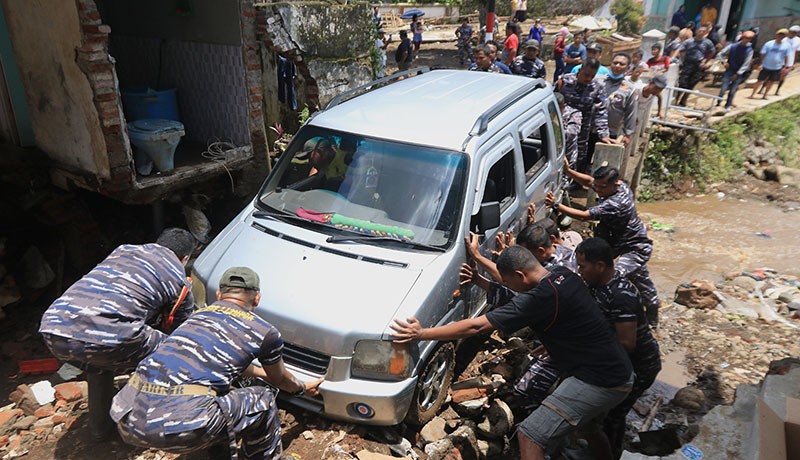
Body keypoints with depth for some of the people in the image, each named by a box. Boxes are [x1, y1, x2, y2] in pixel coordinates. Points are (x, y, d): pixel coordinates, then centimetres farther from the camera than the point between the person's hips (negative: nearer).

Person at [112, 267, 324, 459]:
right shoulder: (265, 331, 8)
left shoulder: (199, 314, 24)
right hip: (180, 426, -6)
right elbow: (279, 380, 29)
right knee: (263, 401, 15)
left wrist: (261, 371, 60)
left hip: (128, 421, 7)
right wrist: (303, 388, 51)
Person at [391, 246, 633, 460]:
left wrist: (421, 333, -17)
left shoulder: (542, 298, -24)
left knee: (529, 435, -7)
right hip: (620, 373, 10)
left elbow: (475, 326, -23)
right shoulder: (564, 275, 1)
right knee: (585, 419, 36)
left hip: (600, 382, -10)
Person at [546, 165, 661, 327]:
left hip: (635, 247, -10)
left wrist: (556, 205, -35)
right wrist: (568, 171, -10)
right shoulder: (620, 185, -8)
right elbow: (588, 181, 4)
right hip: (618, 239, 10)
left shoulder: (615, 204, -36)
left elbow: (584, 216, -35)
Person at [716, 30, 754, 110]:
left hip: (740, 72, 0)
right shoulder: (733, 46, -7)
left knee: (733, 90, 5)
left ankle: (728, 106, 17)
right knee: (724, 88, -11)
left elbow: (746, 64, -9)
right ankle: (718, 103, 0)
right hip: (730, 70, 0)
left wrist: (737, 74, -13)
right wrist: (724, 62, -10)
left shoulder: (749, 50, -9)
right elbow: (720, 54, 2)